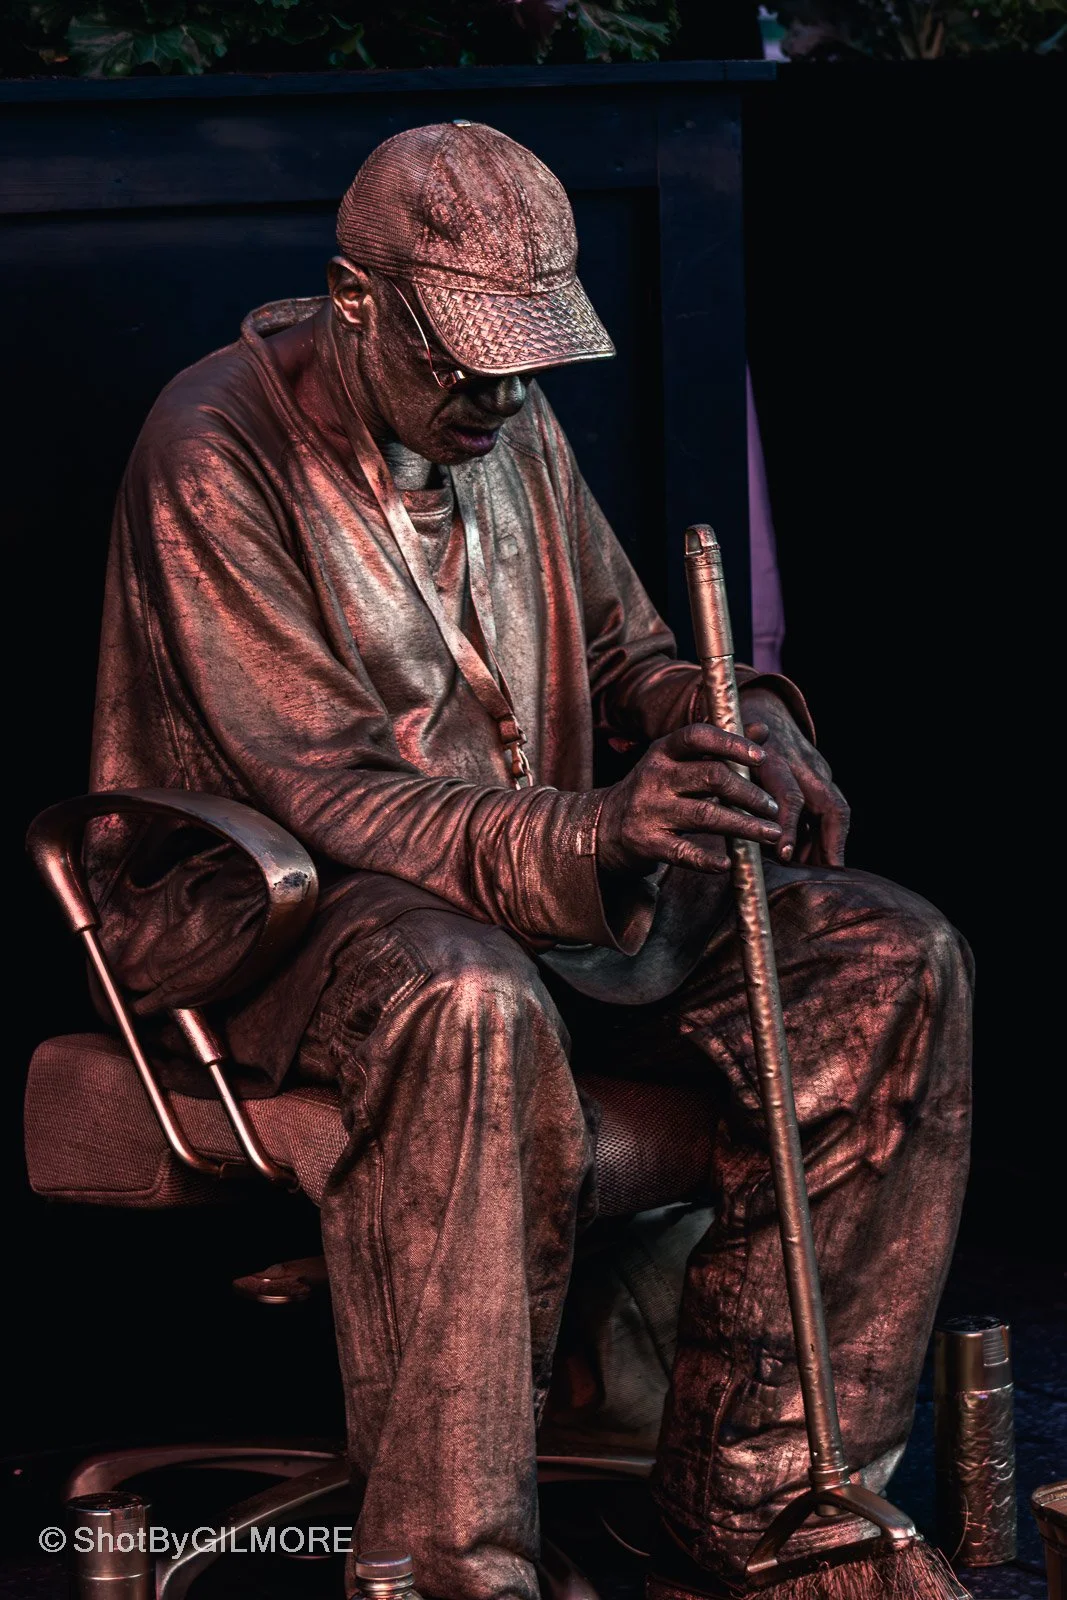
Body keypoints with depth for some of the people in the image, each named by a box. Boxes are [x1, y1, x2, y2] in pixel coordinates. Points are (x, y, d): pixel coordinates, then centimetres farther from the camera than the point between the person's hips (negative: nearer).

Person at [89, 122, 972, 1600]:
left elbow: (621, 648, 16)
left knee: (895, 963, -11)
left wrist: (740, 729, -9)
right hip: (259, 899, -7)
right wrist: (591, 838, -38)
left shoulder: (509, 423, 7)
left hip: (533, 871, 7)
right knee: (470, 1008, -43)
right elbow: (324, 793, -23)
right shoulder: (219, 450, -16)